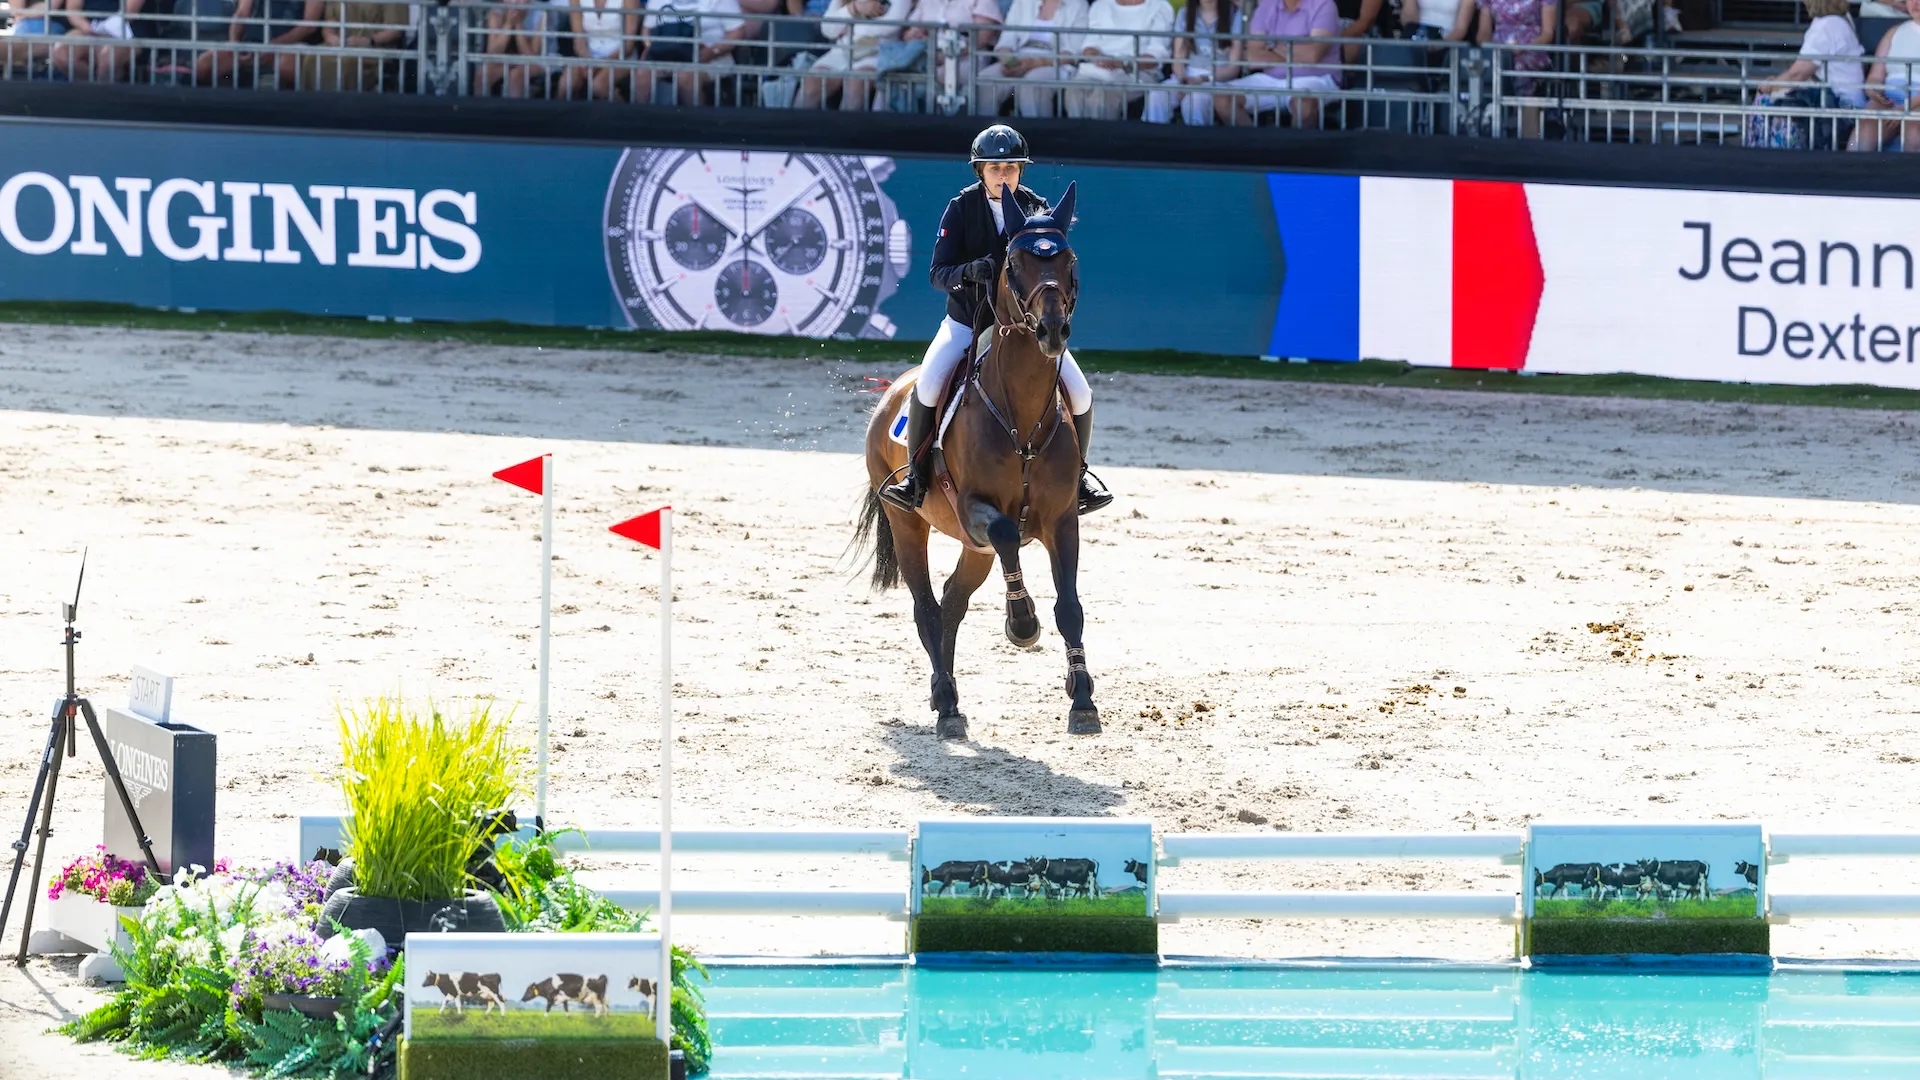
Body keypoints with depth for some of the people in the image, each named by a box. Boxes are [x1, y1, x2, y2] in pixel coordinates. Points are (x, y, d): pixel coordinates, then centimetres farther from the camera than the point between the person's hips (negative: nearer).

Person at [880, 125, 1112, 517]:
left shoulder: (1036, 208, -4)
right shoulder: (962, 208, -8)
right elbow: (938, 272, -12)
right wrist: (970, 271, -34)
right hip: (967, 322, -2)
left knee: (1080, 395, -11)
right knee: (927, 387, -26)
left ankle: (1076, 474, 13)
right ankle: (916, 476, -9)